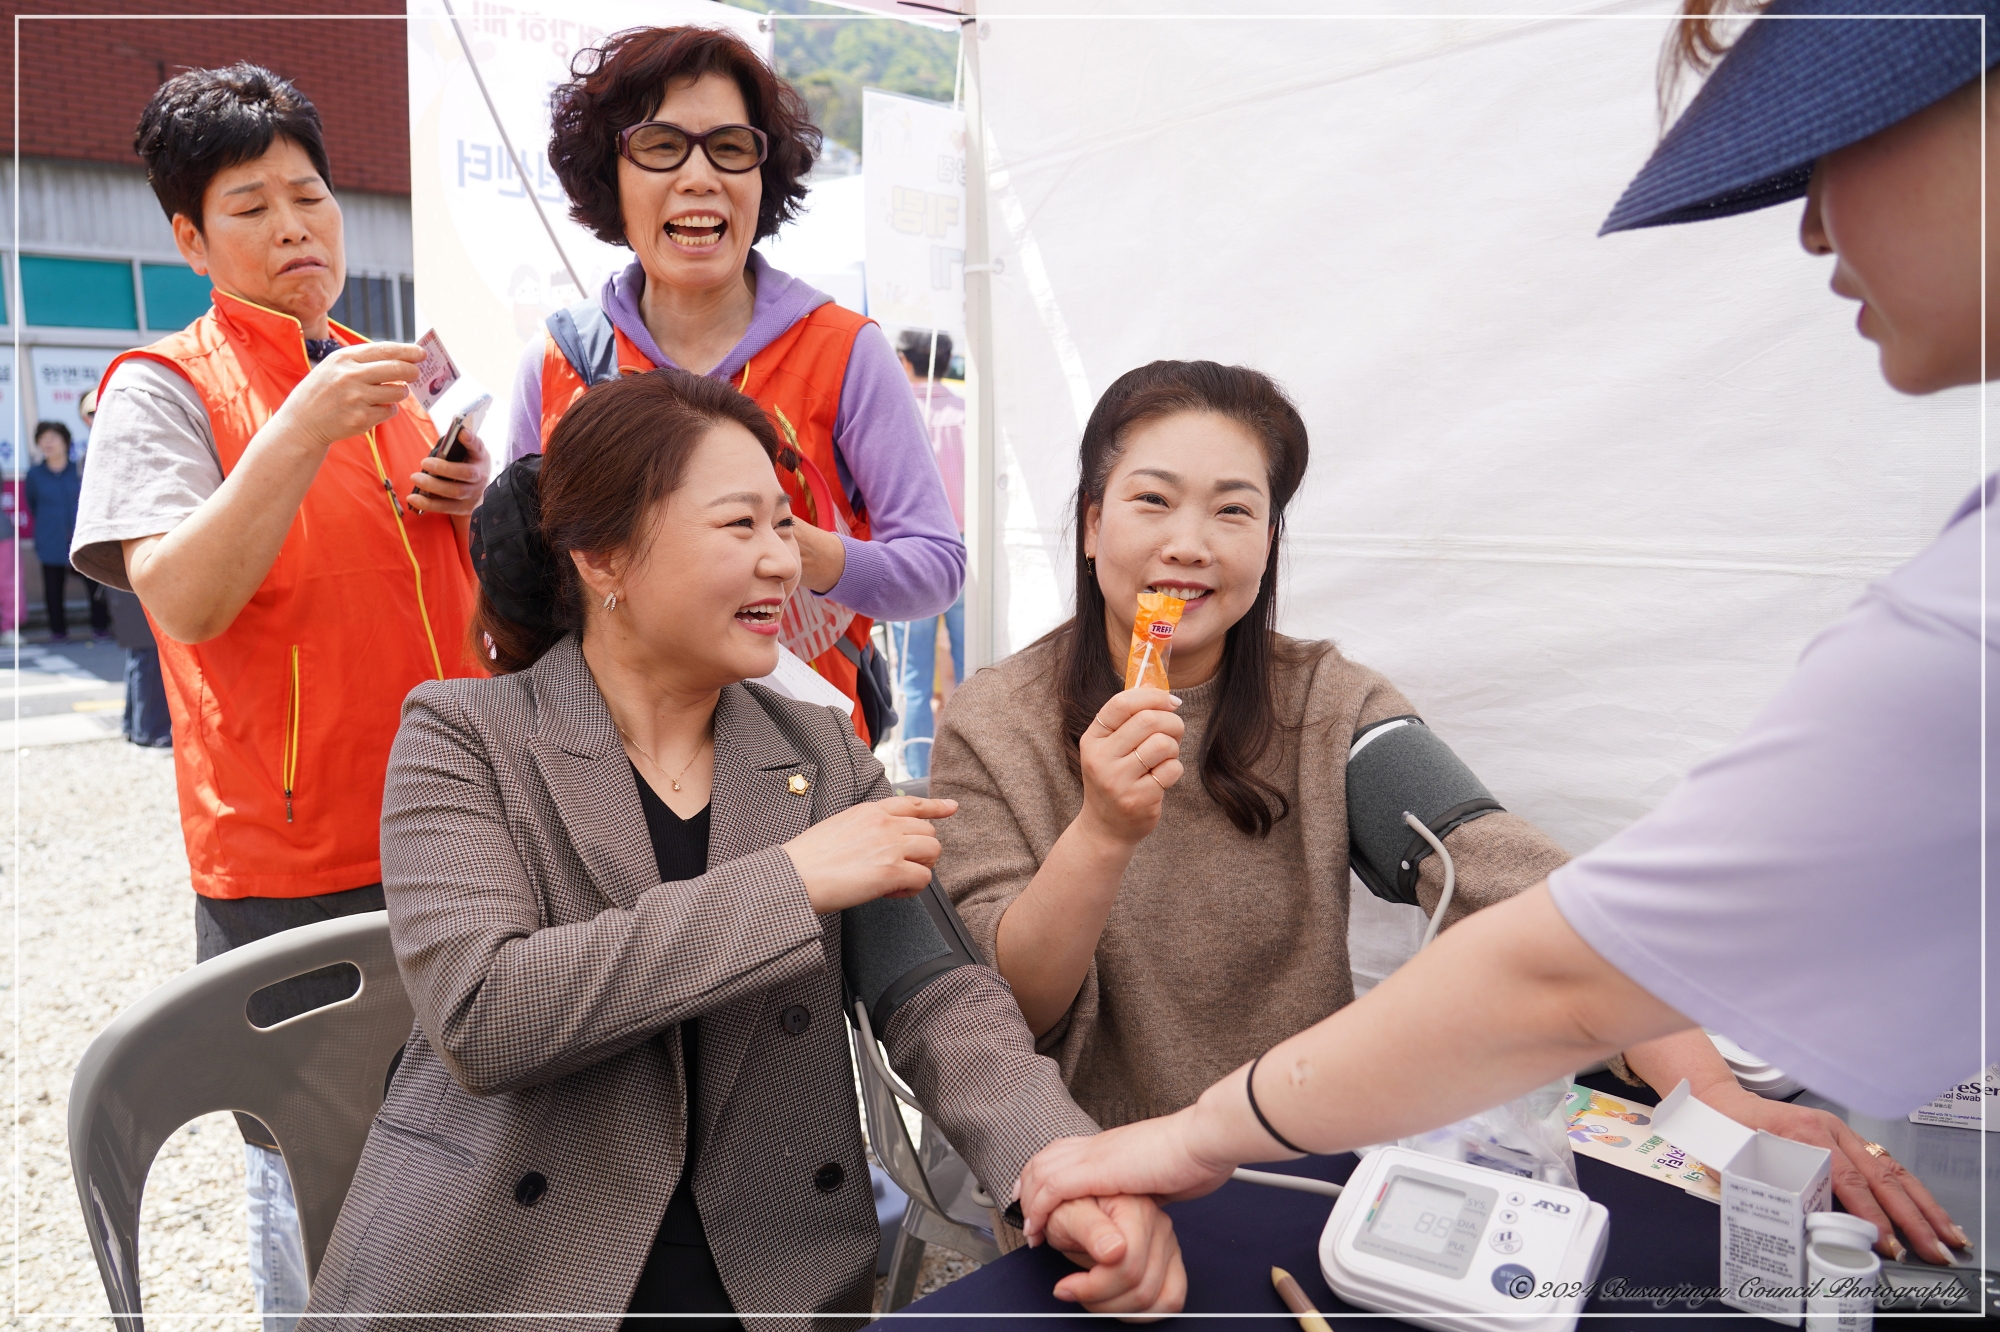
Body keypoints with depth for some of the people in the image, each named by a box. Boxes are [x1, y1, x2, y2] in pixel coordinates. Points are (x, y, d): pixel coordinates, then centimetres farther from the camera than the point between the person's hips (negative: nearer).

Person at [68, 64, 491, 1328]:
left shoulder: (390, 380, 14)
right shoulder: (163, 387, -3)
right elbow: (184, 600, -18)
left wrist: (473, 499, -2)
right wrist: (304, 431, -26)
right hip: (294, 860, -5)